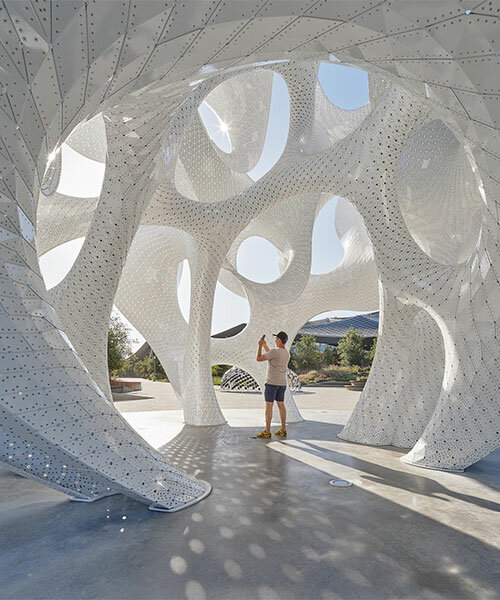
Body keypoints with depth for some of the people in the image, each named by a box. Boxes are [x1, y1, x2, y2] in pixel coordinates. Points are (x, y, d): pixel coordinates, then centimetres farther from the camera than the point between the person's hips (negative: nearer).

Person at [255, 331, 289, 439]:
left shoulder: (275, 352, -18)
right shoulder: (287, 354, 9)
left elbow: (258, 359, -10)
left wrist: (260, 345, 1)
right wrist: (265, 345, 28)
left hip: (272, 382, -8)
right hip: (282, 383, 8)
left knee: (269, 405, -3)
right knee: (281, 405, 12)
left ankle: (267, 432, -1)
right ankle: (283, 430, 17)